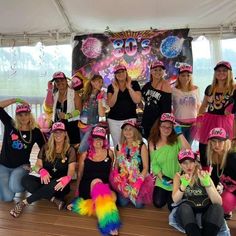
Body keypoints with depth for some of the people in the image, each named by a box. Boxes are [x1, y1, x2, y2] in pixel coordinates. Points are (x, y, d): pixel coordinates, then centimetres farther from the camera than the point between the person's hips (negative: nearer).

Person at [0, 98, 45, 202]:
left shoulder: (35, 132, -6)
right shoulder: (10, 124, -6)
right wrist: (17, 100, -19)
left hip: (21, 166, 0)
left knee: (14, 188, -29)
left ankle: (22, 183, 9)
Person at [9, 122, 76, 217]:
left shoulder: (70, 150, -3)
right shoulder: (46, 148, 7)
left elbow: (71, 169, -12)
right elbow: (37, 165, 3)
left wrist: (67, 178, -37)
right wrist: (42, 171, -23)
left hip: (59, 184, -3)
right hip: (45, 181, 4)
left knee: (55, 184, -39)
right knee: (26, 179, -24)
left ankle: (25, 202, -26)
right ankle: (54, 199, -28)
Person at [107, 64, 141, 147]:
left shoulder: (134, 84, 4)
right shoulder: (111, 87, 7)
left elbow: (137, 100, -8)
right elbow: (110, 104, -3)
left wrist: (129, 87, -12)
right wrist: (116, 91, -14)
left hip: (130, 118, -2)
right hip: (114, 120, 2)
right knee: (116, 144, 7)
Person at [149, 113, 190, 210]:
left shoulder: (176, 140, -12)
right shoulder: (153, 143, -6)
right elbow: (154, 164, -3)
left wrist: (180, 134, -30)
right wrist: (162, 178, -14)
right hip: (162, 181, 2)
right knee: (158, 204, -1)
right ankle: (166, 195, 32)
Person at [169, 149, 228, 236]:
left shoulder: (203, 175, -2)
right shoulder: (178, 176, 3)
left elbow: (219, 203, -14)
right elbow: (175, 200, -13)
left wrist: (207, 183, -30)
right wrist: (183, 185, -31)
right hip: (188, 214, 0)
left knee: (217, 208, -30)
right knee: (184, 207, -33)